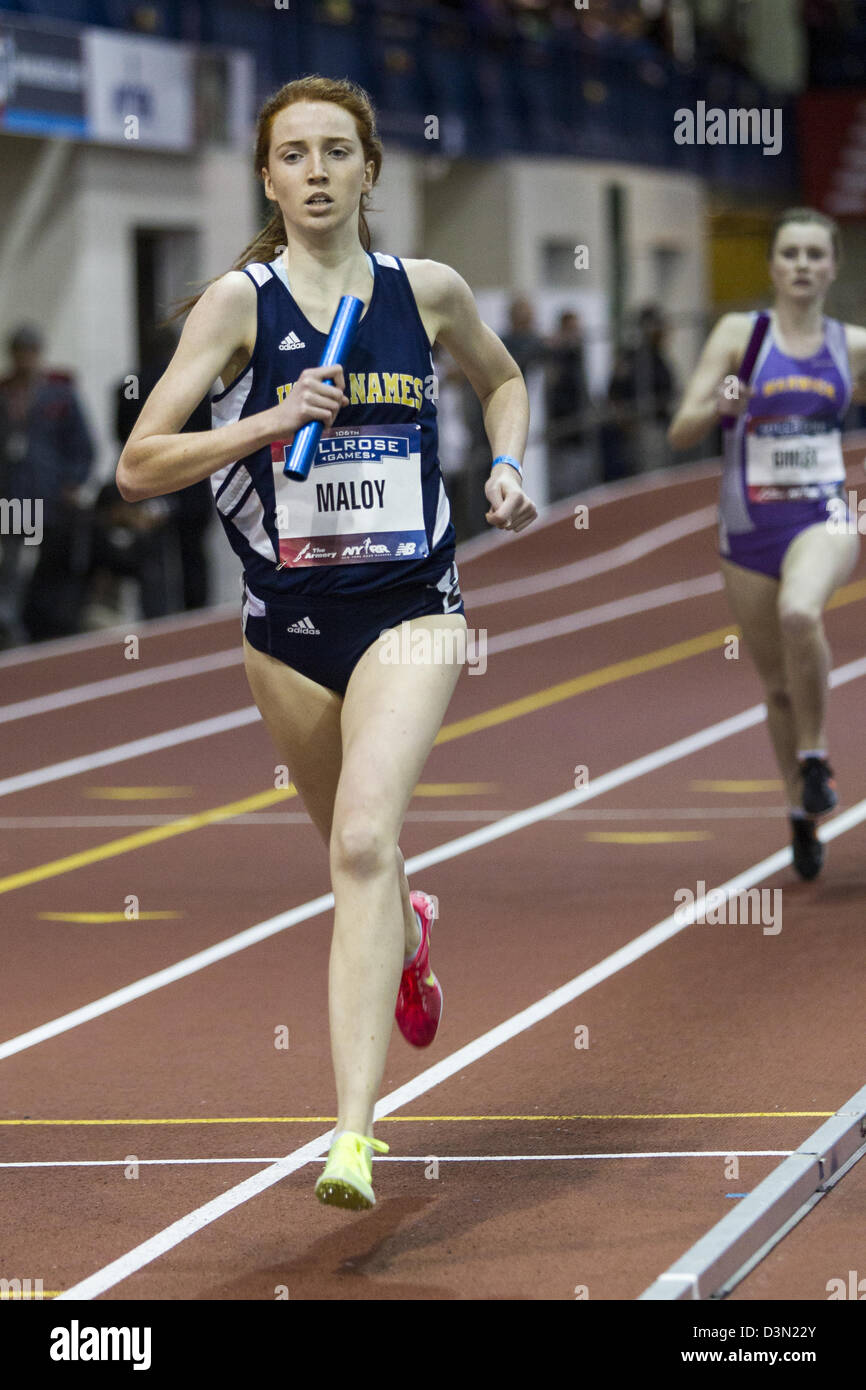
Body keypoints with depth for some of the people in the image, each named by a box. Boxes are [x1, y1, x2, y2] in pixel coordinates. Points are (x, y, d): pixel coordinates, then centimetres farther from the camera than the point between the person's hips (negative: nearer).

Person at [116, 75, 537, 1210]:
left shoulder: (430, 292, 1)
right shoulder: (239, 300, -5)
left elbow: (502, 378, 23)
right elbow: (138, 468, -11)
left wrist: (506, 468, 5)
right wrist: (269, 423, -23)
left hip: (411, 611, -1)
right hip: (287, 623, 2)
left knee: (364, 841, -21)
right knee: (353, 854, 19)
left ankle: (353, 1135, -27)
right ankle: (409, 933, 58)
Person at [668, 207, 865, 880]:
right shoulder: (739, 334, -1)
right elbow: (682, 432, -5)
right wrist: (719, 406, -25)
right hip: (749, 525, 1)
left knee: (799, 612, -33)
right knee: (779, 684, 7)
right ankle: (804, 814, 25)